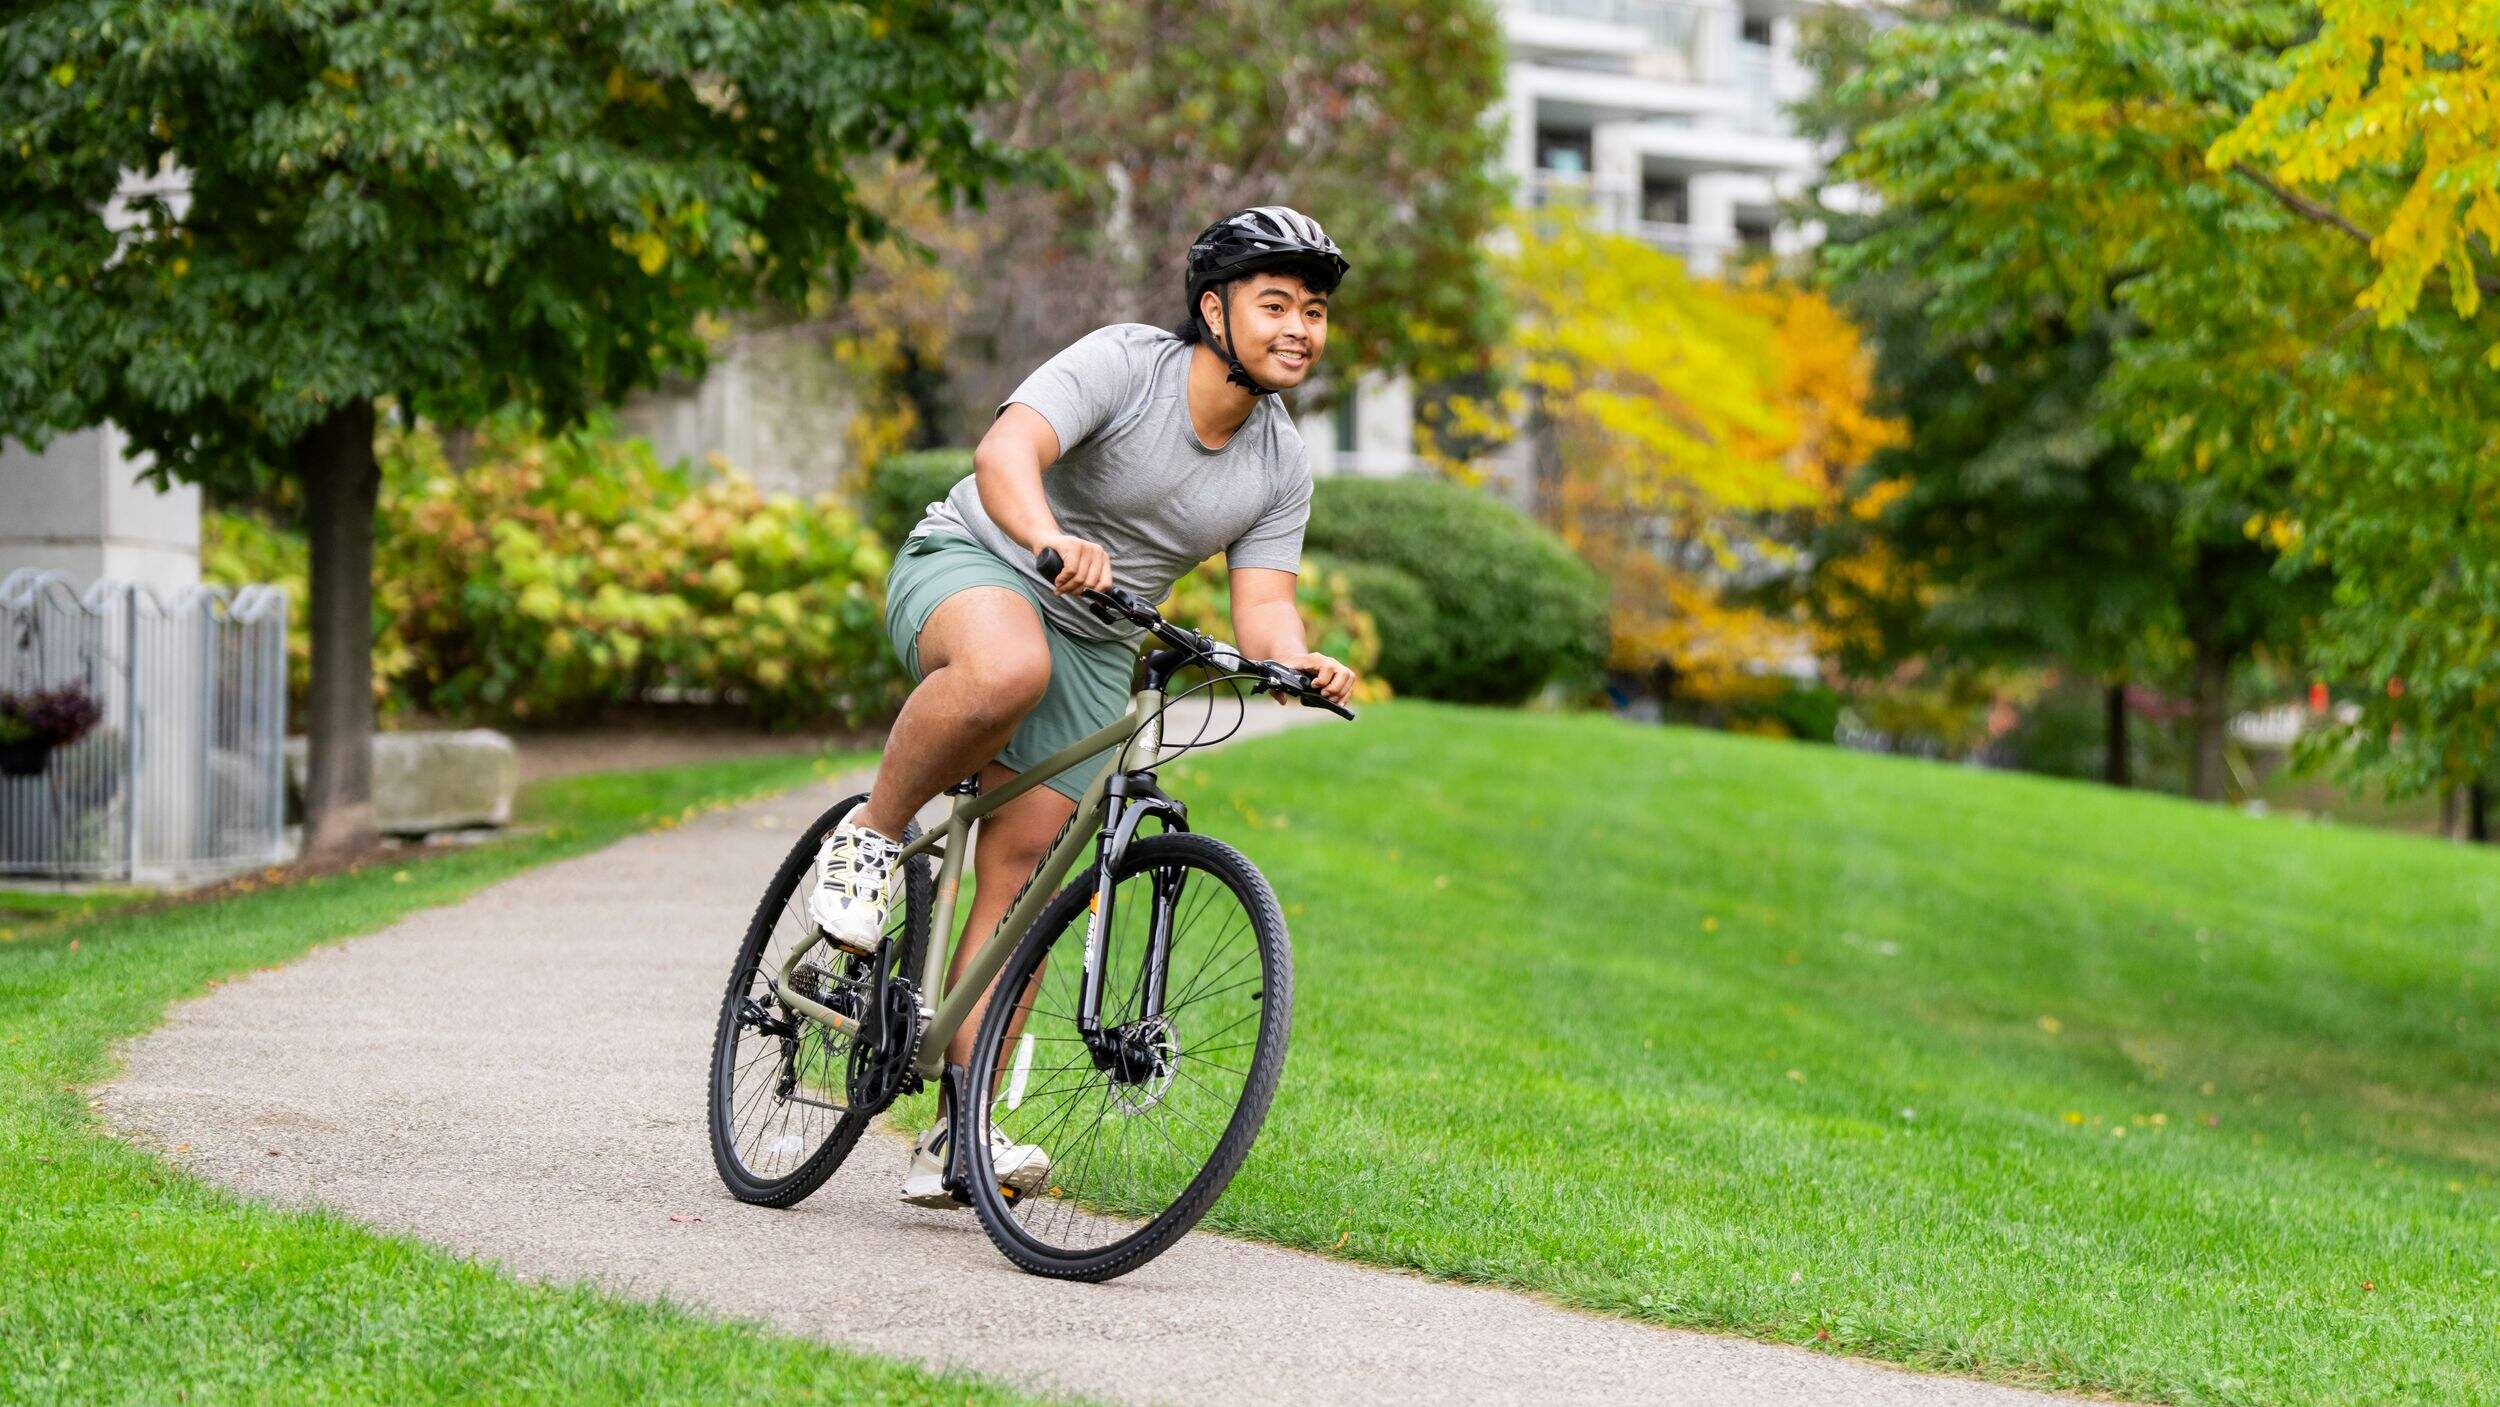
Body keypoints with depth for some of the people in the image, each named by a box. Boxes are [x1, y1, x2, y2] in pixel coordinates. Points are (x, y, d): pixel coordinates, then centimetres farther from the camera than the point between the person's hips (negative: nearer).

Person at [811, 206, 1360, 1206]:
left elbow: (1262, 604, -4)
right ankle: (873, 835, -17)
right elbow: (1005, 455, -31)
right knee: (1007, 668, -42)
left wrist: (1299, 664, -27)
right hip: (969, 568, -5)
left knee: (1022, 871, -5)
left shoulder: (1282, 468, 0)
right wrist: (1053, 540, -52)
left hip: (1092, 649, 5)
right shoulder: (1124, 363, -18)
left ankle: (957, 1137, -2)